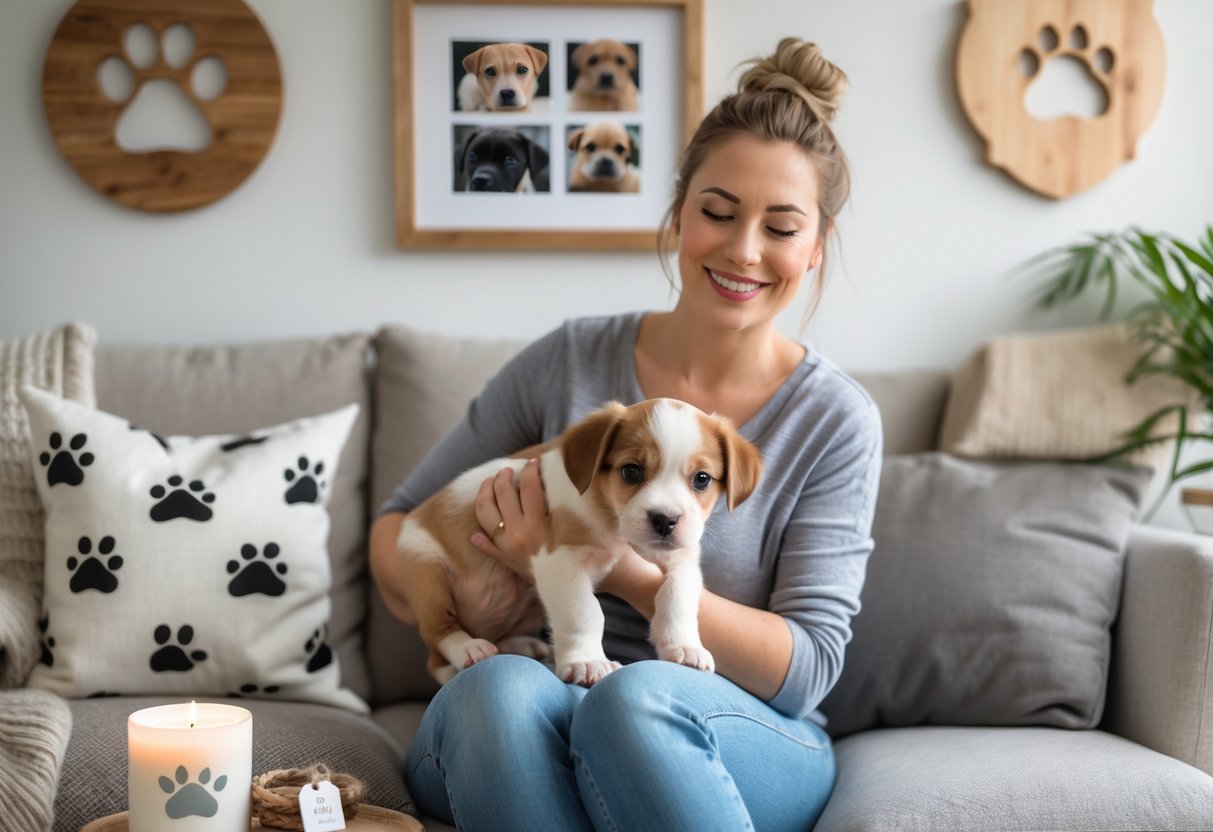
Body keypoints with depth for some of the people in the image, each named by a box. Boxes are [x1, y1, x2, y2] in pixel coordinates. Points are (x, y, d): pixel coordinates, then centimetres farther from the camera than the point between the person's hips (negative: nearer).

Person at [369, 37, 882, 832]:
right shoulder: (569, 362, 1)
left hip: (749, 750, -2)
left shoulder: (836, 420, -4)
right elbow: (398, 524, 9)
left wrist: (613, 565, -21)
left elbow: (808, 666, -9)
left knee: (639, 694, -36)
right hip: (522, 736, 2)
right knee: (502, 686, -34)